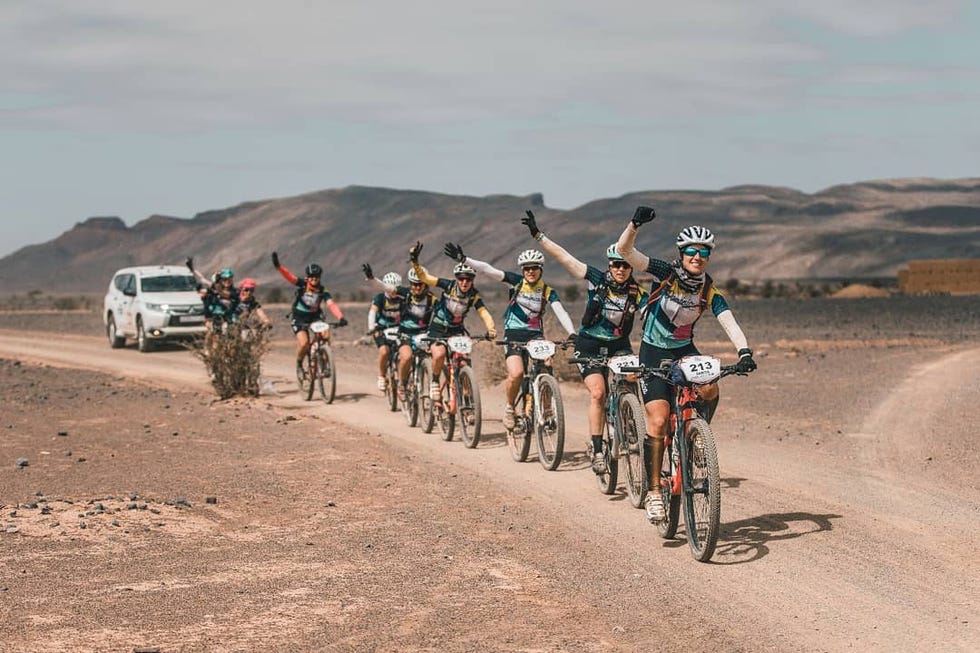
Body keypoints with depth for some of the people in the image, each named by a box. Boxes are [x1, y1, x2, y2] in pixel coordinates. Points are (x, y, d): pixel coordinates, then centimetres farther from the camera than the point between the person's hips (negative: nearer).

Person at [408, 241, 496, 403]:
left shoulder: (474, 295, -12)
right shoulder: (448, 286, -16)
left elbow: (484, 313, -22)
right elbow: (424, 277, -19)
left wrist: (491, 329, -42)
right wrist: (415, 262, -36)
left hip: (456, 330, 2)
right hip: (438, 328, -2)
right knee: (439, 354, -28)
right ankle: (435, 382, -2)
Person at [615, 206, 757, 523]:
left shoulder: (710, 292, -8)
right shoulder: (666, 273, -14)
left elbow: (729, 323, -21)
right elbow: (624, 249, -23)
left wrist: (744, 351, -40)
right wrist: (636, 223, -41)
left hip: (685, 351, 3)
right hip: (653, 353, -3)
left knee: (710, 389, -28)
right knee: (658, 420, -15)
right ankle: (654, 492, -7)